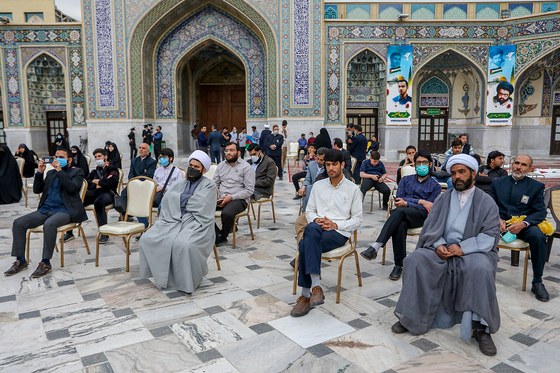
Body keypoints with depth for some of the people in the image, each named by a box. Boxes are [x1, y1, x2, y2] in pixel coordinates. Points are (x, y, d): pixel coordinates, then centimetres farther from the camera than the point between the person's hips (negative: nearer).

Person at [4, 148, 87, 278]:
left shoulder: (77, 172, 6)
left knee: (49, 223, -37)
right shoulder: (51, 172, 23)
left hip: (64, 210, -7)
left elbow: (72, 188, -13)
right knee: (18, 223, -12)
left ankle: (46, 263, -26)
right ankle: (20, 260, -3)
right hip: (45, 209, 7)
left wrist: (60, 171, -15)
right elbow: (37, 190, 16)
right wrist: (40, 172, 5)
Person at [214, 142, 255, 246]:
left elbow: (249, 190, -8)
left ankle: (223, 236, -6)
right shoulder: (221, 165, 16)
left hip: (239, 199, -5)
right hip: (220, 198, 5)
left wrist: (231, 197, -17)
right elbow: (215, 183, 19)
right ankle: (217, 234, -7)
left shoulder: (246, 167, -2)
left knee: (227, 213, -36)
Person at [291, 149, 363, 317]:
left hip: (340, 233, -3)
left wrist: (336, 225, -11)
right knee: (311, 229, -36)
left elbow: (357, 219, 4)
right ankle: (315, 286, -35)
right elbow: (309, 211, 19)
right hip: (317, 229, 4)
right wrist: (316, 220, -5)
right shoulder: (318, 186, 17)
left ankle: (307, 294, -27)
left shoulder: (353, 189, 7)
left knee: (306, 243, -32)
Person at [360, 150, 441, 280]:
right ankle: (399, 266, -31)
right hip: (402, 216, 2)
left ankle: (375, 247, -47)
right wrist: (420, 201, -2)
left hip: (421, 216, -2)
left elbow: (428, 208, 2)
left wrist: (407, 203, -12)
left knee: (399, 211, -37)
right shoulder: (406, 180, 26)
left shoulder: (435, 186, 17)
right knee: (400, 225, -37)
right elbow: (398, 199, 9)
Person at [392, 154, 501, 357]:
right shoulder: (443, 199, 15)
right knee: (415, 260, -24)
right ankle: (411, 317, -14)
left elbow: (490, 235, -5)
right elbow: (430, 228, 8)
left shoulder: (486, 202, 5)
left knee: (481, 269, -36)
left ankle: (481, 328, -24)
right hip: (442, 249, 3)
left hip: (473, 251, -2)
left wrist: (463, 248, -20)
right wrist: (438, 244, -14)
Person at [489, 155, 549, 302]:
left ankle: (537, 282, -17)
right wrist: (497, 219, -15)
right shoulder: (497, 183, 14)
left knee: (538, 235, -34)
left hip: (523, 225, -1)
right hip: (499, 223, 1)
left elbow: (540, 212, 1)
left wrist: (523, 223, -19)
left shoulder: (537, 186, 10)